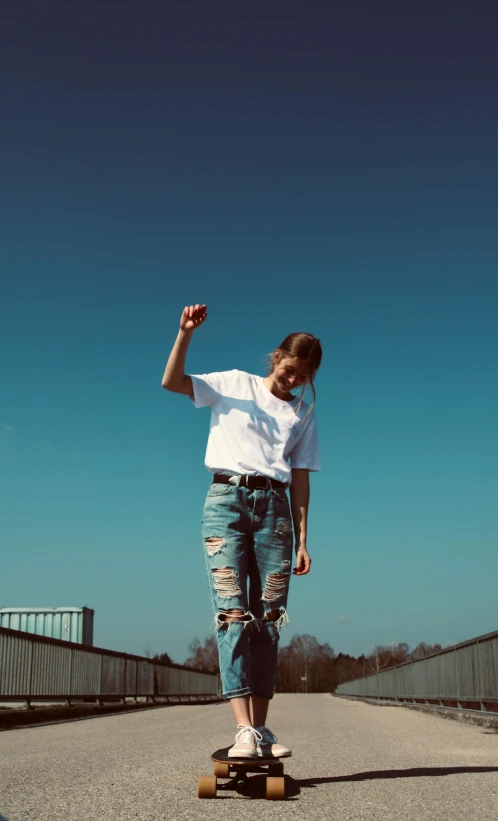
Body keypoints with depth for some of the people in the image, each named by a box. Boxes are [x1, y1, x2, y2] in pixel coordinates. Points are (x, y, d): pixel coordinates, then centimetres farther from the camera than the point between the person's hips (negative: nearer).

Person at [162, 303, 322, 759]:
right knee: (232, 610, -14)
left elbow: (300, 481, 13)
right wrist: (186, 332, -14)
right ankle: (244, 729, -18)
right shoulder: (234, 384, 11)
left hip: (274, 505, 3)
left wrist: (302, 541, 6)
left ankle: (261, 727, 2)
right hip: (227, 498, -2)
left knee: (268, 616, -3)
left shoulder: (304, 414, 17)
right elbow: (171, 381, 1)